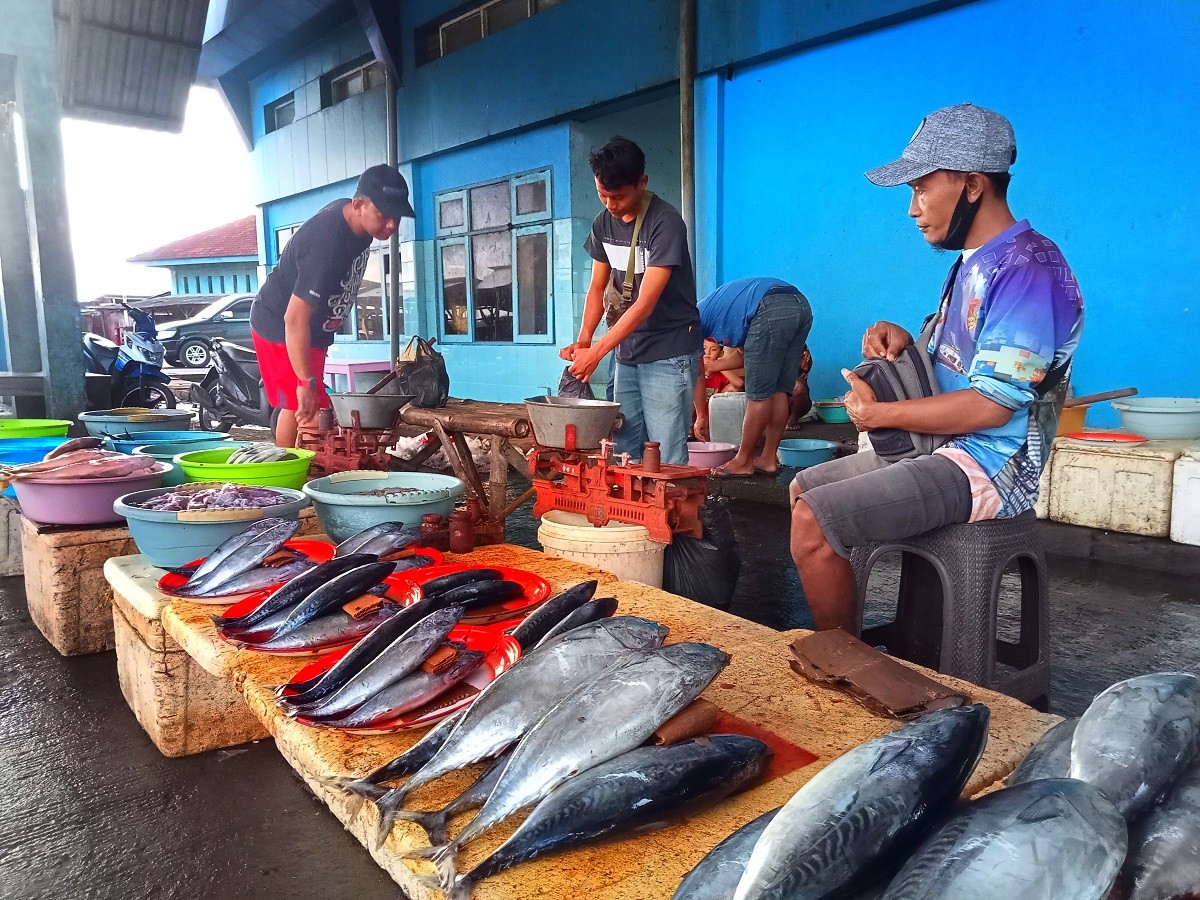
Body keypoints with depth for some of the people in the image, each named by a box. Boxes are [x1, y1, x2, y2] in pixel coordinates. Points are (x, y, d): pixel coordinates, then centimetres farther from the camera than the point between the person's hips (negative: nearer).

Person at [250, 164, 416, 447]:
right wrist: (307, 382, -35)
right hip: (280, 330, -10)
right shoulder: (327, 244, -35)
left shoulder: (351, 216, -6)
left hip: (313, 330, 10)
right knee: (315, 420, -15)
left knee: (293, 408, 22)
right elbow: (295, 319, -36)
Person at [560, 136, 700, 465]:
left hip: (668, 352, -7)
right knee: (624, 453, 9)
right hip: (627, 352, 7)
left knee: (666, 458, -8)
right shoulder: (604, 223, 6)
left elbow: (646, 302, -21)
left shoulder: (665, 222, -17)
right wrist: (583, 340, -6)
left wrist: (597, 351, -24)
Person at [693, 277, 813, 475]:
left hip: (771, 310, -8)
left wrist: (701, 416, 33)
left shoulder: (698, 315, 21)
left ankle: (743, 462, 10)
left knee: (759, 394, 0)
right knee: (779, 391, 13)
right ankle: (769, 459, 19)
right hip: (802, 305, 8)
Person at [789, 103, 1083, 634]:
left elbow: (992, 405, -24)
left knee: (812, 522, -22)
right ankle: (831, 641, 22)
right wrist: (903, 344, 0)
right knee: (803, 488, 16)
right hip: (945, 446, 11)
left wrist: (878, 414, -16)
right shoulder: (973, 263, 12)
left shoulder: (1028, 269, -19)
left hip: (989, 465, -11)